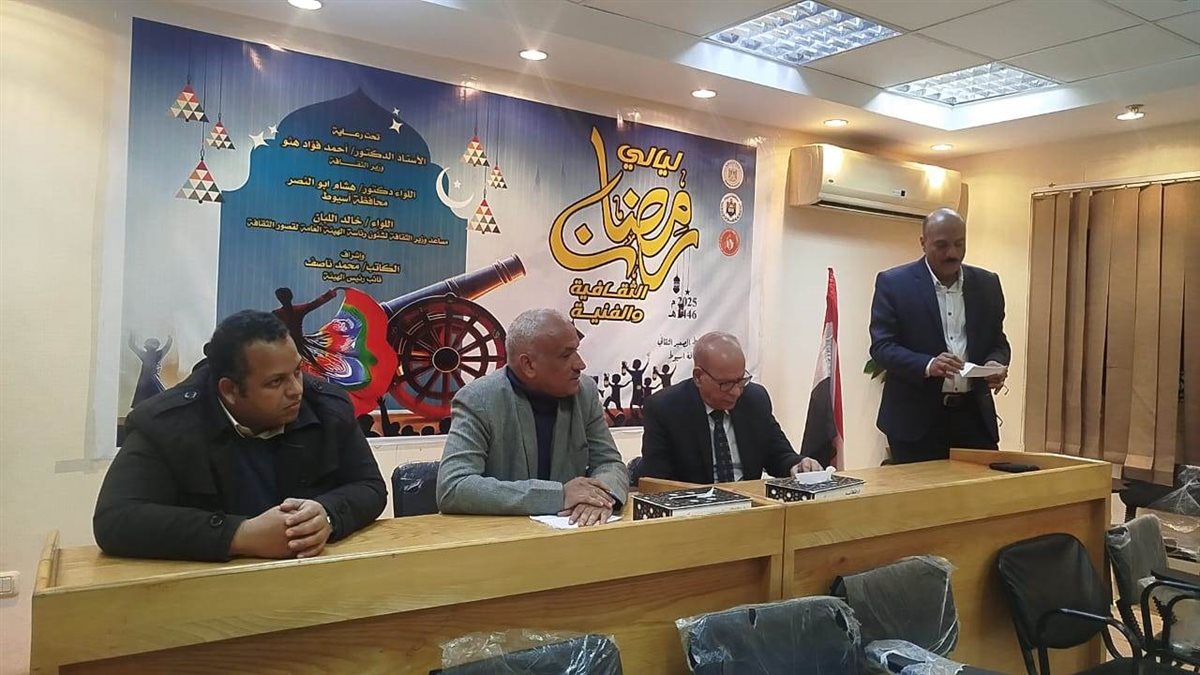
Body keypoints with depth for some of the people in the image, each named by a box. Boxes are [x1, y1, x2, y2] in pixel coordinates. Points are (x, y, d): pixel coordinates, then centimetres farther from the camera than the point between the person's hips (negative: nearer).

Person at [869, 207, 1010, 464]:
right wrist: (927, 366, -24)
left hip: (974, 416, 4)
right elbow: (881, 347, -8)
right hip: (916, 419, -4)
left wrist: (995, 365, -8)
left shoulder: (987, 284, 10)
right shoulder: (893, 283, -3)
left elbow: (998, 343, 16)